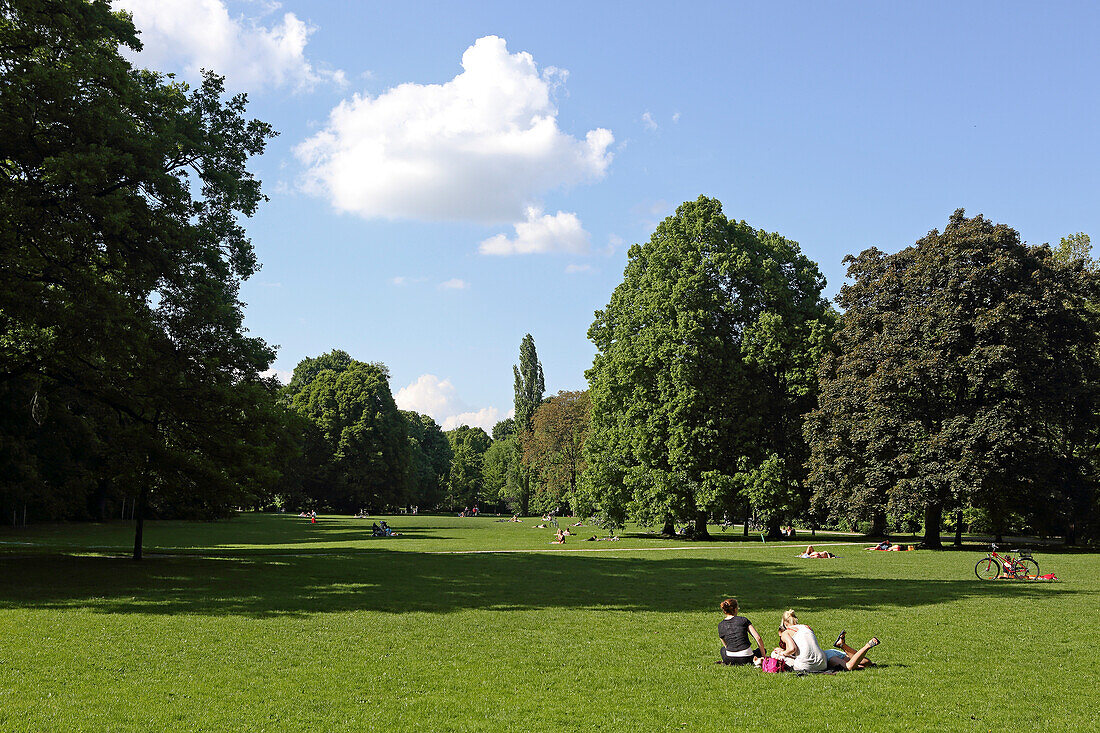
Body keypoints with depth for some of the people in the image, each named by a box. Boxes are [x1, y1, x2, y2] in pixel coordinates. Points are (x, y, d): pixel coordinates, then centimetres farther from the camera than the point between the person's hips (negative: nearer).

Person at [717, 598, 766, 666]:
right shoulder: (743, 620, 1)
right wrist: (763, 656, 4)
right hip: (746, 659, -2)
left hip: (730, 659, 2)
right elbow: (758, 638, -4)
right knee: (761, 650, 30)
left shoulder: (720, 625, 7)